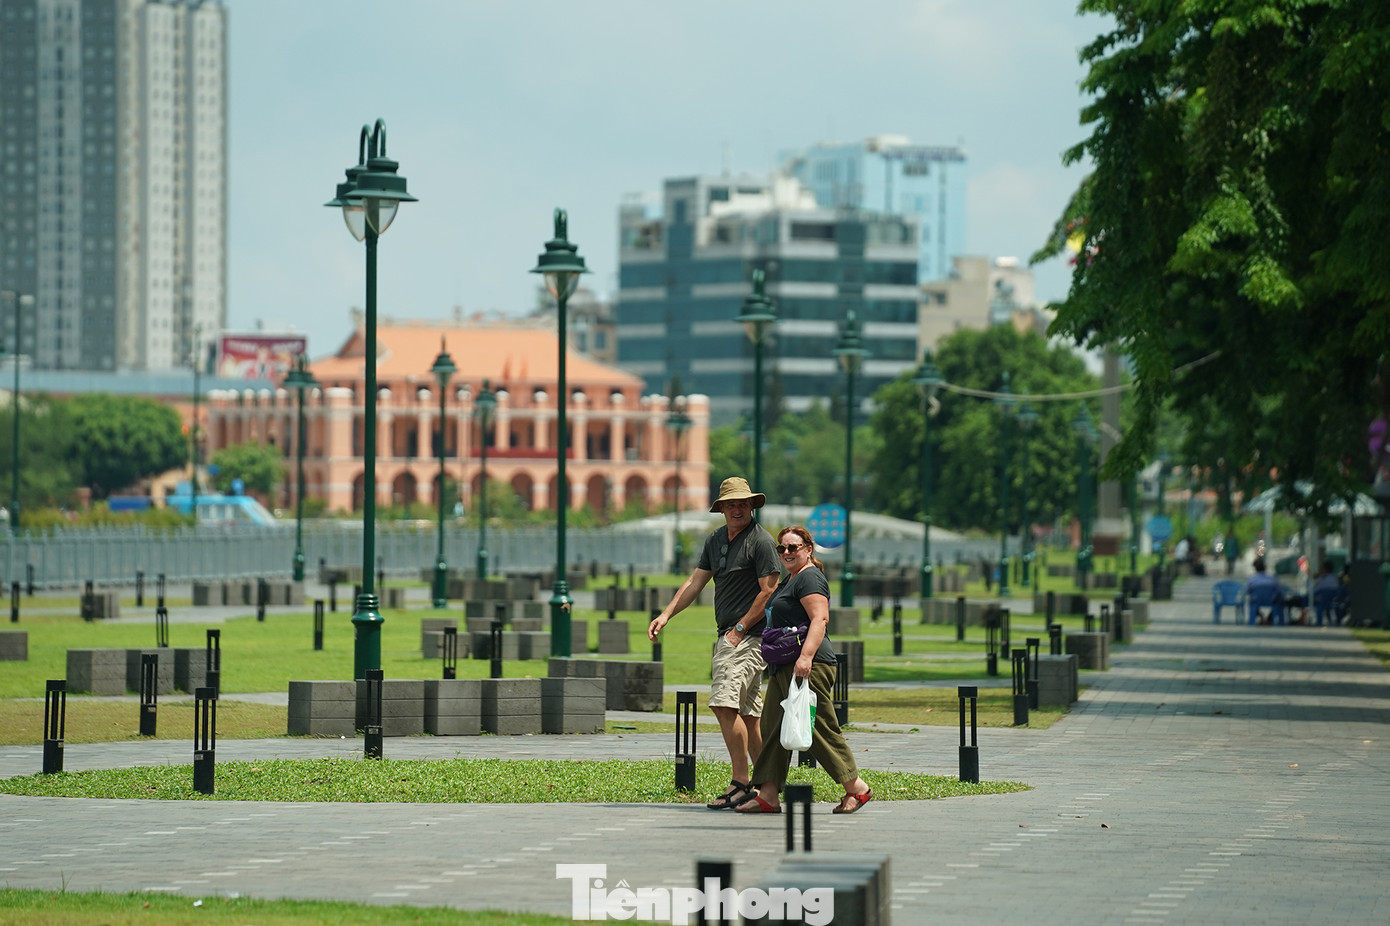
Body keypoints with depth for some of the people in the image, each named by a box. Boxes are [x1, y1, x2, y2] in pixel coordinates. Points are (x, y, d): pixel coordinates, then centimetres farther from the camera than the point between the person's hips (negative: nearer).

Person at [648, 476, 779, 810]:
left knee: (725, 704, -17)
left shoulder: (761, 540, -10)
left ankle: (740, 782, -14)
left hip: (749, 636, -9)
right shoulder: (716, 540, 15)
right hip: (727, 635, 9)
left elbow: (769, 591, -14)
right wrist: (666, 614, 6)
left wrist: (740, 629, -15)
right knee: (747, 713, 9)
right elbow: (695, 582, 17)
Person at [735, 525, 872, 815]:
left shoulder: (809, 578, -10)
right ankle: (767, 795, 3)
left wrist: (806, 655, -31)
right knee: (776, 730, 5)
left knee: (821, 731, -6)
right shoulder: (789, 581, 22)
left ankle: (857, 788, 3)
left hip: (809, 668, -11)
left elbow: (820, 619, -22)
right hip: (783, 669, 11)